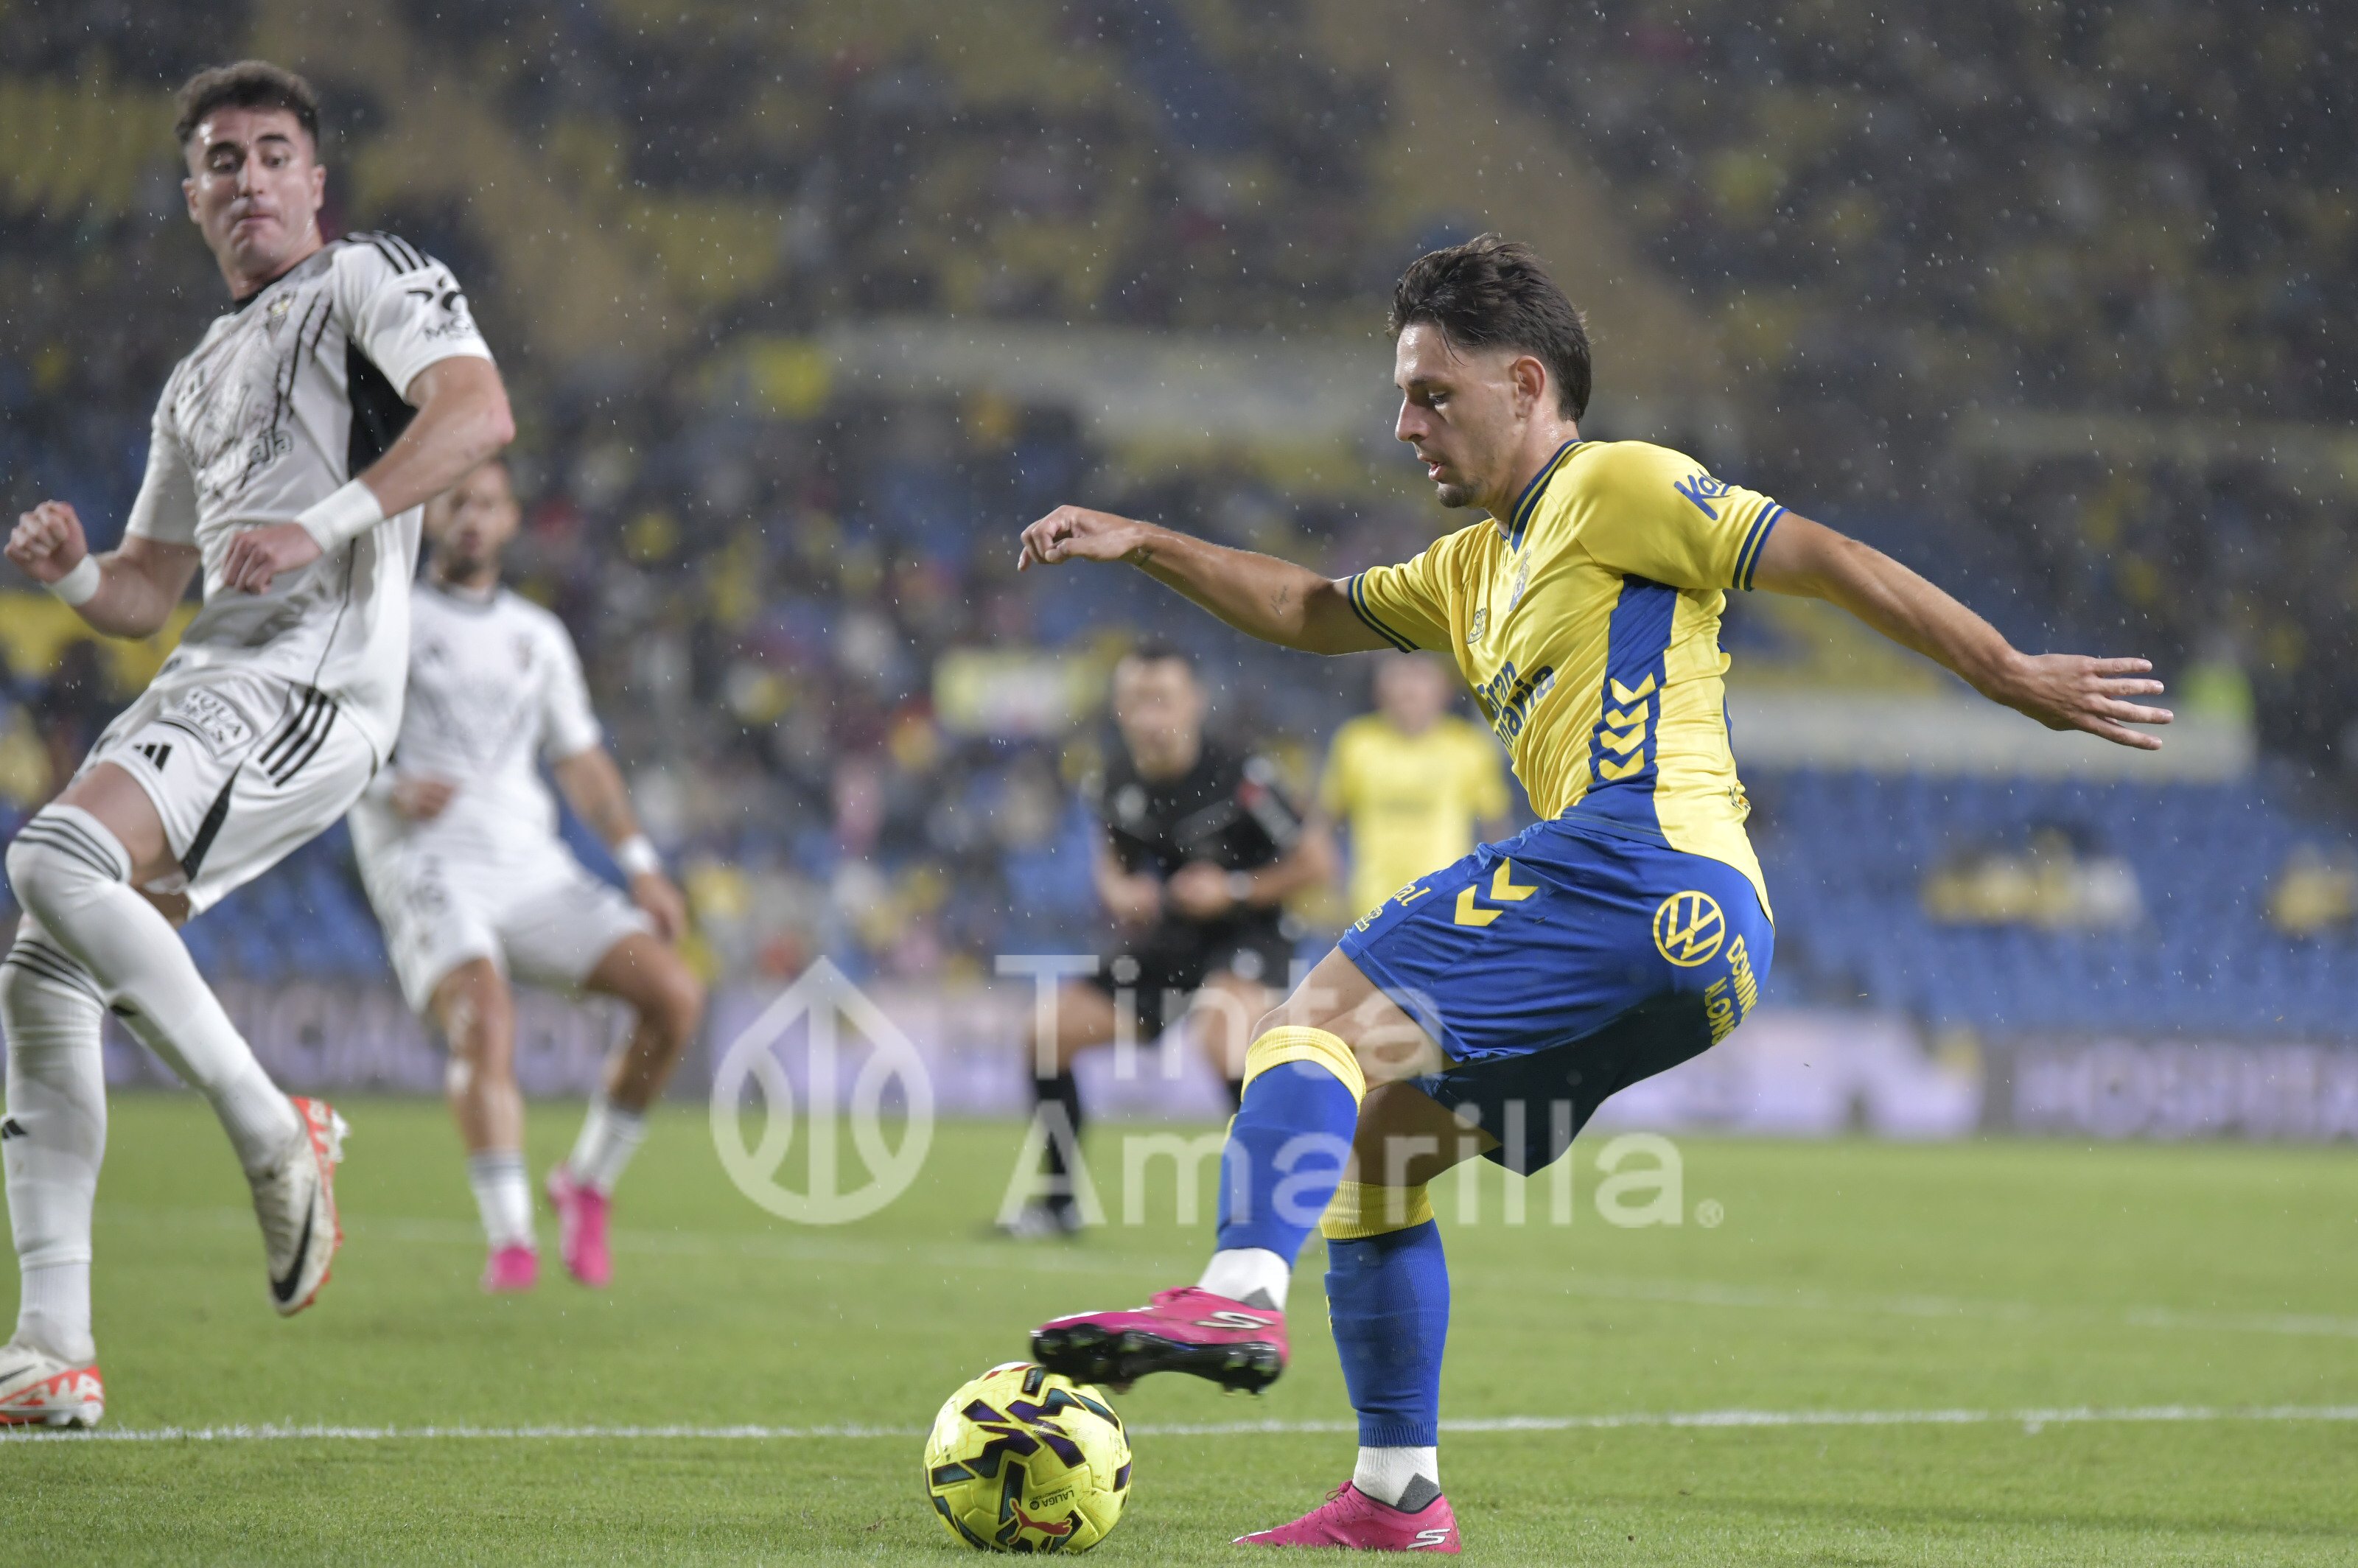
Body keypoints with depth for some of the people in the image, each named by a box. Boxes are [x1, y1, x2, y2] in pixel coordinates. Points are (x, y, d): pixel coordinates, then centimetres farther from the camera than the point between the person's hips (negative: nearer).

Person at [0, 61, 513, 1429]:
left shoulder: (372, 279, 6)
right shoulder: (201, 378, 29)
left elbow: (479, 412, -13)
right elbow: (148, 594, 30)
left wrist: (325, 523, -23)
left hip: (313, 672, -8)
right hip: (210, 684, 8)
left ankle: (276, 1134, -16)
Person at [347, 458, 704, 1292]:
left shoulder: (537, 635, 21)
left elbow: (581, 760, 23)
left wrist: (640, 863, 11)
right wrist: (390, 789, -15)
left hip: (531, 863, 5)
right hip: (424, 858, -5)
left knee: (676, 996, -11)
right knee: (484, 1017, -32)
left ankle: (587, 1184, 5)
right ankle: (509, 1239, -31)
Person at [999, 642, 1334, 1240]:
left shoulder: (1240, 777, -21)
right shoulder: (1114, 783, -5)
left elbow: (1315, 859, -13)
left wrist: (1236, 890, -22)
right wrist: (1117, 891, -6)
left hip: (1245, 937, -6)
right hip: (1164, 938, 7)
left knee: (1221, 1037, -36)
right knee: (1047, 1034, 0)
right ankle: (1059, 1203, 16)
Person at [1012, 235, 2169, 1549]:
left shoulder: (1615, 486, 4)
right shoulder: (1480, 566, 31)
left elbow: (1825, 560, 0)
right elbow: (1317, 614, 38)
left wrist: (2015, 677, -4)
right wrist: (1146, 546, 28)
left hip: (1647, 861, -9)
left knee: (1323, 1020, -19)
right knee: (1366, 1140, 11)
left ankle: (1242, 1292, -40)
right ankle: (1397, 1493, 9)